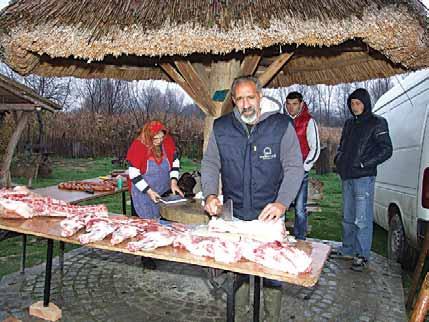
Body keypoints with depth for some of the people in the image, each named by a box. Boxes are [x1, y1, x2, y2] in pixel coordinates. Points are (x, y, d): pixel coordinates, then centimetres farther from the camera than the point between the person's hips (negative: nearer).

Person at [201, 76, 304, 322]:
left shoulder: (282, 125, -8)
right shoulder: (221, 128, 0)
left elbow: (294, 168, -9)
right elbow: (210, 164, 6)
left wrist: (282, 203, -23)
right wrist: (210, 194, -11)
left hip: (270, 216, -2)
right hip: (234, 215, 2)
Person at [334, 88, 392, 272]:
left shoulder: (377, 123, -4)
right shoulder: (349, 124, 16)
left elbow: (386, 150, -7)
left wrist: (365, 164, -14)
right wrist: (339, 160, 9)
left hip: (364, 177, -7)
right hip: (347, 176, 7)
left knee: (362, 219, -6)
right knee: (348, 217, 14)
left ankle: (363, 257, 3)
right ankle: (348, 250, 26)